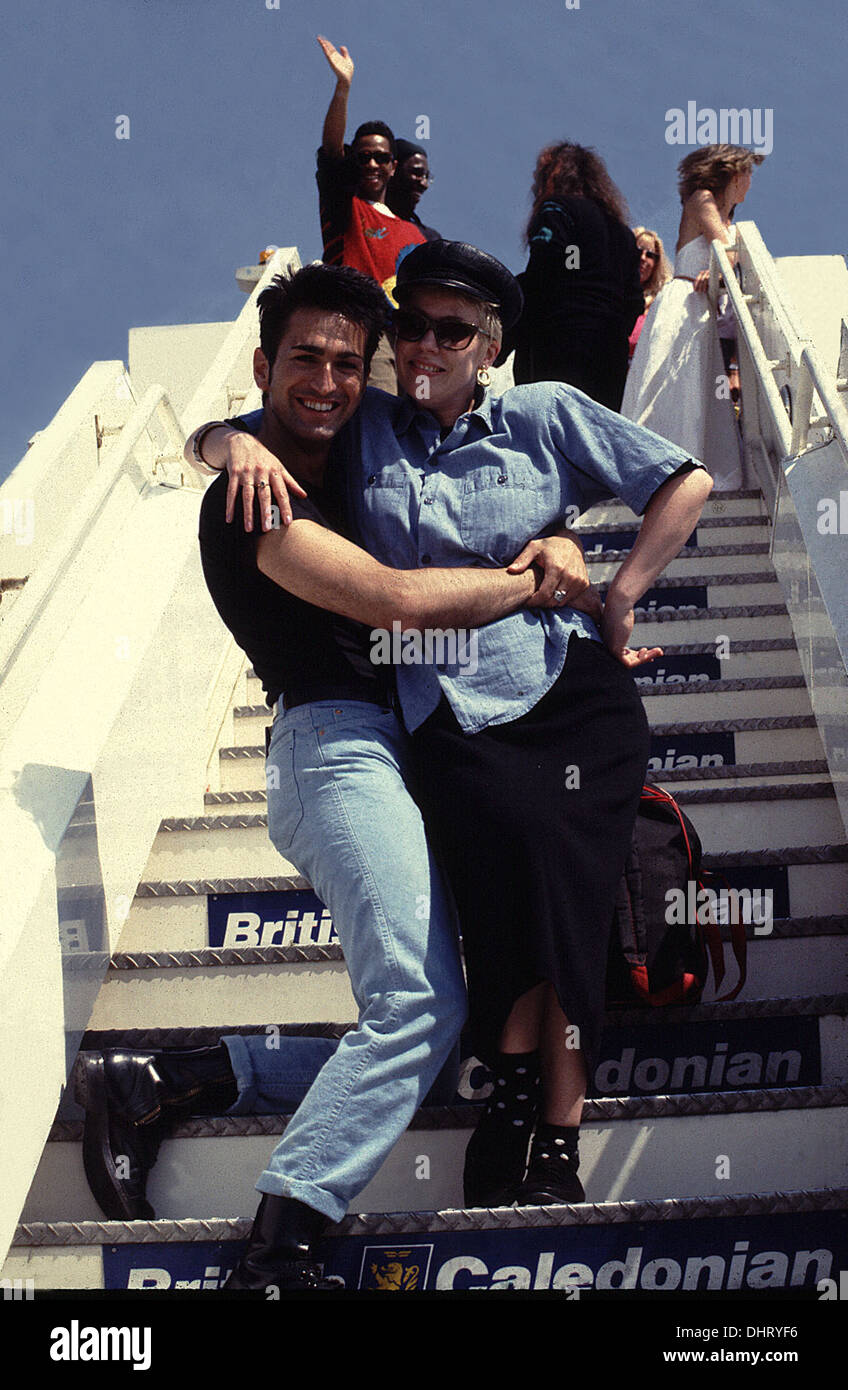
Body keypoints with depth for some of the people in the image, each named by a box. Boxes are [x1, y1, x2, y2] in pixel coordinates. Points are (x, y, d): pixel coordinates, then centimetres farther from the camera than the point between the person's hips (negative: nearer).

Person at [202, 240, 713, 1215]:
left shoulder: (545, 418, 11)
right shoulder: (365, 426, 15)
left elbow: (684, 483, 12)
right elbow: (209, 438, 21)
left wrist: (618, 599, 5)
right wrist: (243, 444, -3)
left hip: (571, 690, 0)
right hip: (450, 712, 0)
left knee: (561, 899, -19)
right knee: (522, 837, -29)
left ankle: (552, 1143, -12)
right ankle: (520, 1094, -14)